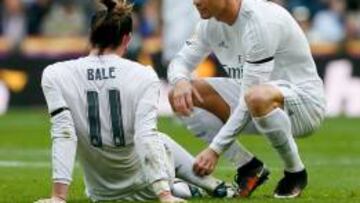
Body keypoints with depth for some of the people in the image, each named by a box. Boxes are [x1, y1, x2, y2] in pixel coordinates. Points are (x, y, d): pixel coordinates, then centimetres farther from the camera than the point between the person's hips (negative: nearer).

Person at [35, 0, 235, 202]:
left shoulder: (55, 76, -13)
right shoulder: (143, 76, -14)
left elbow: (63, 135, -18)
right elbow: (147, 136, -22)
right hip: (145, 186, -1)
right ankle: (214, 185, 33)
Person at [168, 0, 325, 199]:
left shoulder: (260, 20, -27)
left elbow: (250, 99, -29)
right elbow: (181, 61, 8)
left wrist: (215, 150, -30)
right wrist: (180, 81, -19)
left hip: (304, 100, -8)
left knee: (258, 97, -42)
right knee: (182, 95, -5)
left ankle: (295, 172, -15)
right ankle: (249, 167, -3)